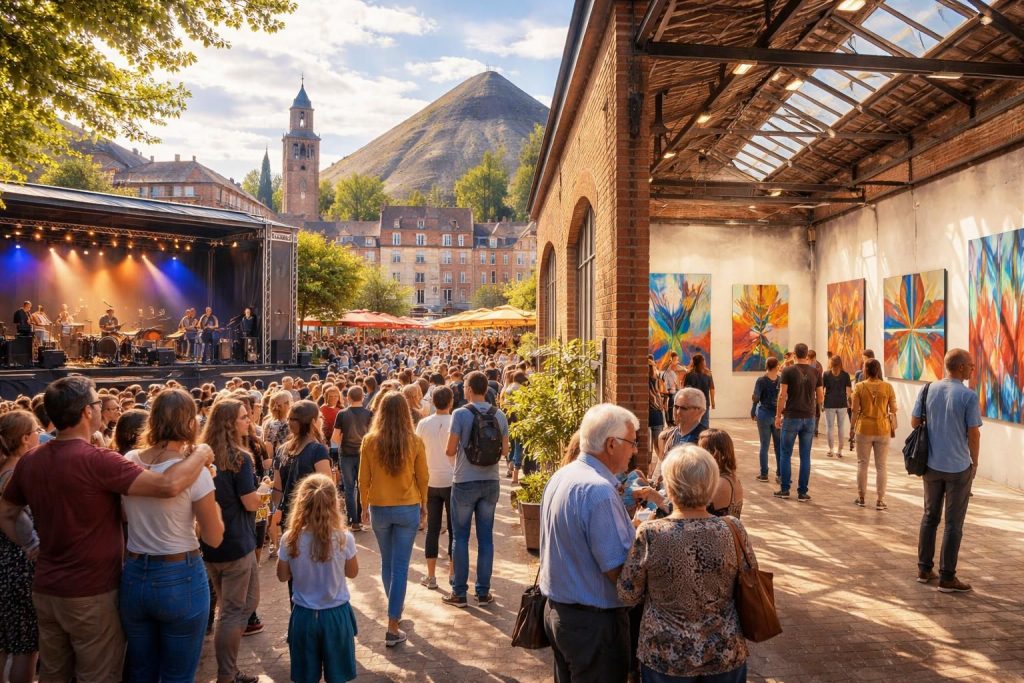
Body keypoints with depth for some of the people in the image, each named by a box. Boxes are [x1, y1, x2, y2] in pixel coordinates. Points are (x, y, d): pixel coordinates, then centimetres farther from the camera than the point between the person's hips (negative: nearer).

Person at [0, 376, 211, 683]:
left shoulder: (30, 460, 0)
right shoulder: (97, 460, -25)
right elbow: (169, 485, -32)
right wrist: (201, 453, -16)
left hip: (45, 589, 7)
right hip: (91, 594, -7)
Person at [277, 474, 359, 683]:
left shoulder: (290, 539, -16)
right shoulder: (344, 538, -19)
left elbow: (282, 576, 0)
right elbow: (352, 572, -2)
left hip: (304, 615, 1)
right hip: (336, 613, -1)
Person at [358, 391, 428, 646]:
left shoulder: (370, 441, -9)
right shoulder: (414, 442, -10)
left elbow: (363, 479, -2)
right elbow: (423, 477, -1)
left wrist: (365, 506, 13)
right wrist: (423, 503, 15)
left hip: (379, 509, 2)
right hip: (408, 509, -1)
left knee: (386, 562, 21)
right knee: (400, 566, 2)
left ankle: (396, 606, 40)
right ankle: (392, 628, 0)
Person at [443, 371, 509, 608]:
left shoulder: (460, 414, -12)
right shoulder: (499, 415, 0)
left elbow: (450, 450, -11)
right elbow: (505, 451, 5)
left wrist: (450, 451, 11)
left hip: (464, 482, -3)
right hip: (491, 482, 3)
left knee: (461, 537, 7)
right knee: (486, 537, 9)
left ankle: (459, 593, 12)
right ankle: (483, 592, 15)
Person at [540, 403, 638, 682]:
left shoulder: (561, 476, 5)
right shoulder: (599, 490, -24)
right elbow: (617, 571, -24)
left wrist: (630, 530, 10)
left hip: (555, 608, 9)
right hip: (593, 620, -9)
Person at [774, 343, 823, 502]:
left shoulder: (788, 371, -7)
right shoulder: (815, 372, 2)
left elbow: (782, 396, -9)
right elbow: (820, 398, 6)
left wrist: (778, 416, 0)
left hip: (791, 417, -2)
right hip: (809, 418, 3)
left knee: (786, 454, 8)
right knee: (805, 456, 6)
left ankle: (785, 489, 12)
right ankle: (802, 492, 8)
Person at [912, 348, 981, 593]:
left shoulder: (928, 389, 0)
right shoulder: (968, 396, -14)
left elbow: (915, 422, 4)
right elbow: (973, 433, -12)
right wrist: (974, 463, 2)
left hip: (931, 464, 5)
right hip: (958, 467, -5)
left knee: (930, 517, 17)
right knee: (953, 523, 4)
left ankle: (924, 569, 23)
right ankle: (947, 577, 10)